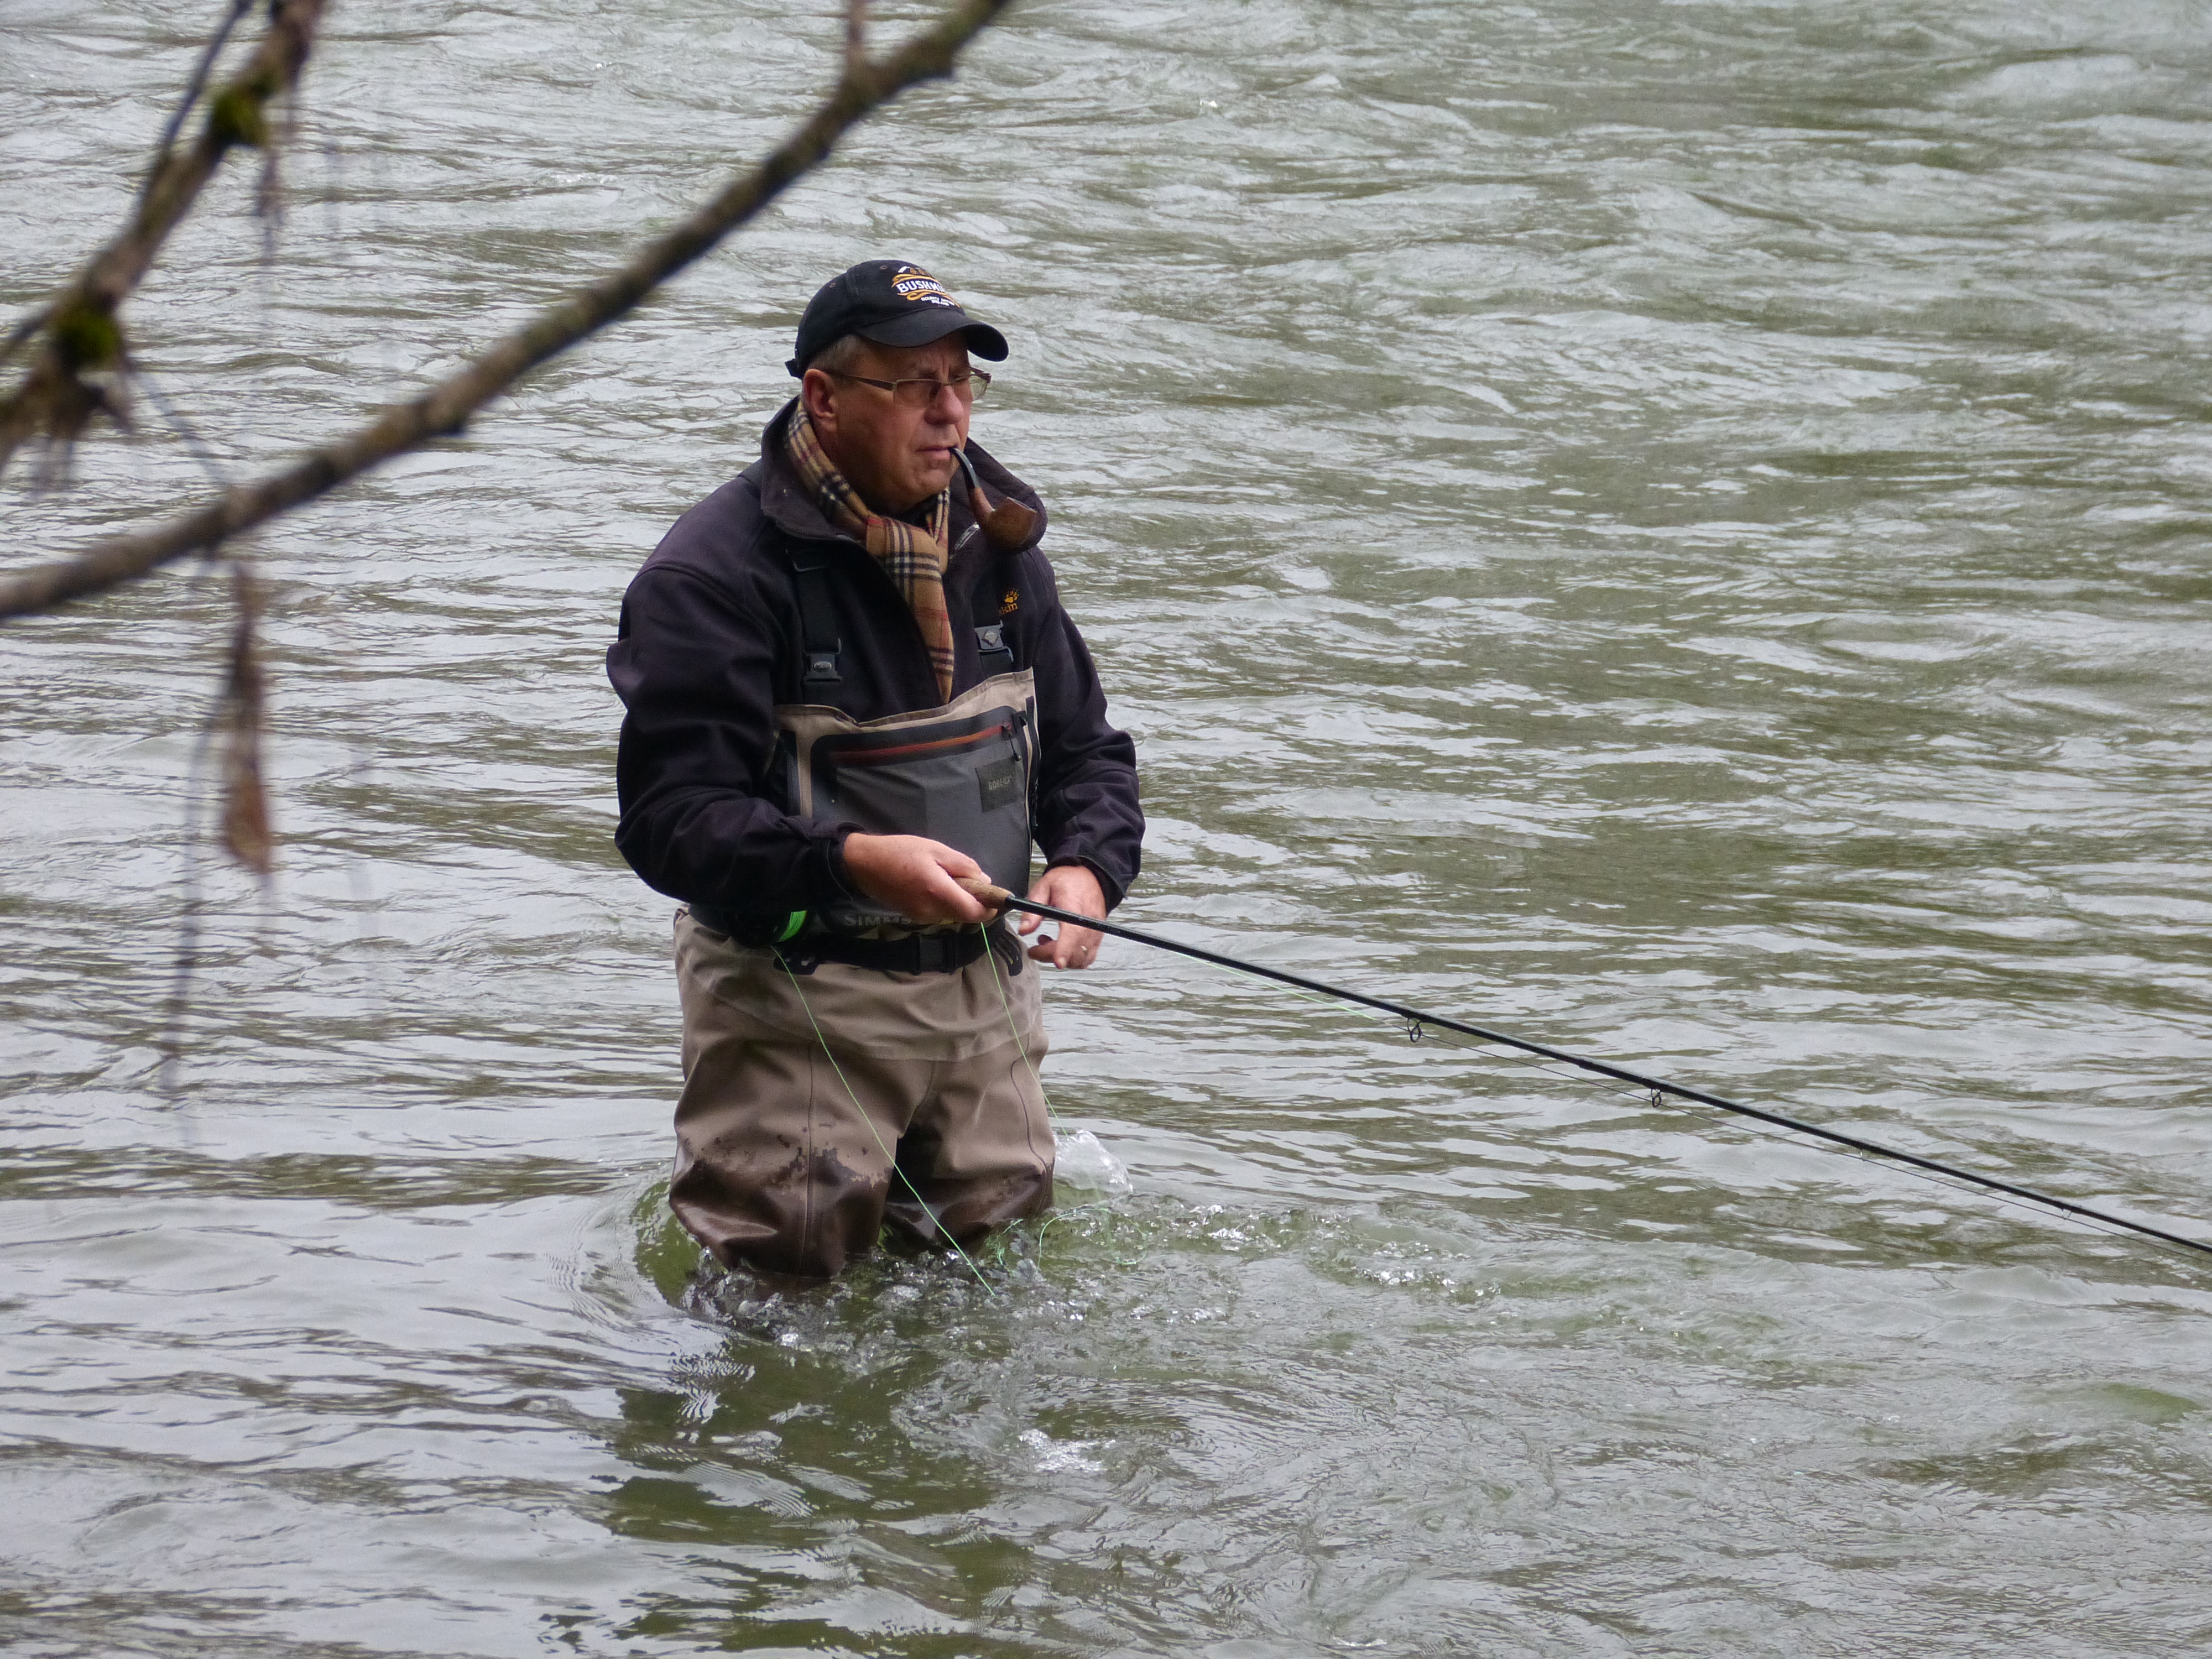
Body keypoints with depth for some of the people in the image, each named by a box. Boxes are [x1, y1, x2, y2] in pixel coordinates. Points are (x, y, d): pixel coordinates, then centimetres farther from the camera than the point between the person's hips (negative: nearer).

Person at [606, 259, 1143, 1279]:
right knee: (789, 1272, -6)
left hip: (981, 985, 6)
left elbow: (1086, 748, 16)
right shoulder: (718, 573, -14)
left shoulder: (995, 546, 7)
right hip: (797, 994, -6)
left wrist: (1087, 866, -6)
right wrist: (852, 864, -34)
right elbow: (669, 819, -20)